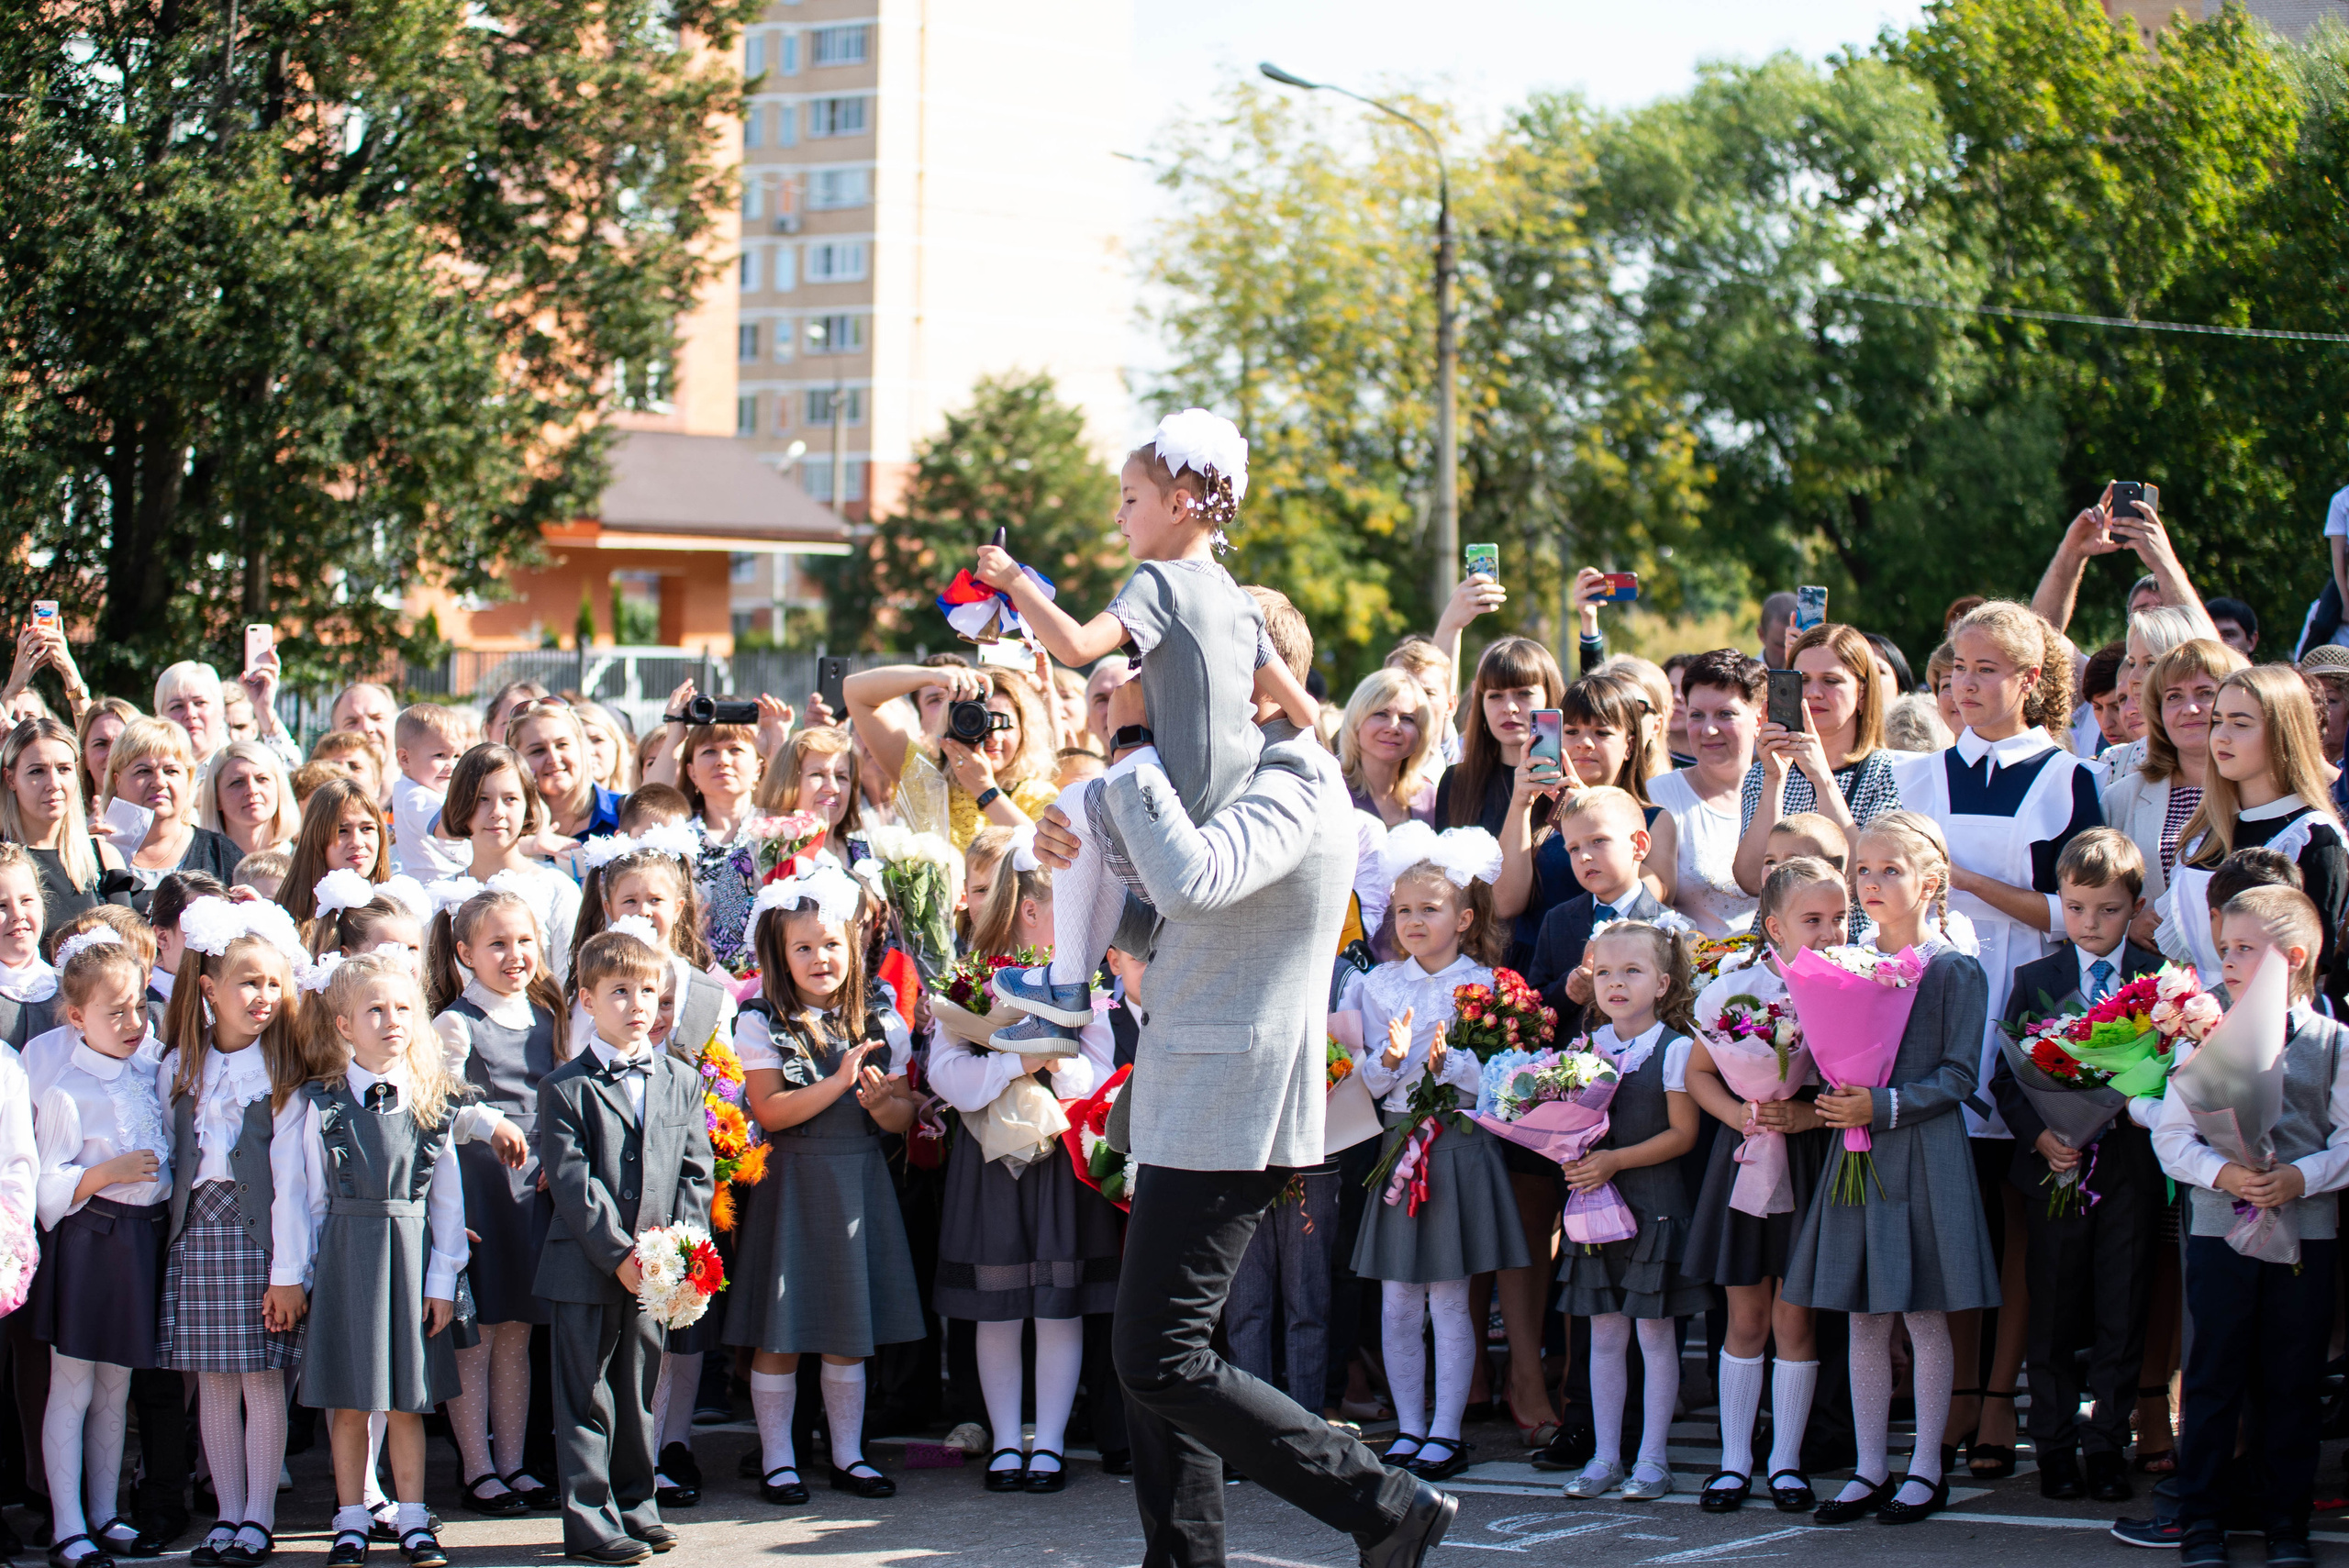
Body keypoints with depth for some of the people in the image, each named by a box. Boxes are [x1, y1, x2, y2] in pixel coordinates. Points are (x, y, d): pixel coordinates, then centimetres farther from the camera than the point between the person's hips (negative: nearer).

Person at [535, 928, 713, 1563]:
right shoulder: (564, 1087, -4)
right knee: (586, 1396, 0)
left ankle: (636, 1506, 25)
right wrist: (619, 1254, -18)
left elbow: (696, 1175, 6)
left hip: (655, 1269, 4)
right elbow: (572, 1181, -11)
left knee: (639, 1391, 14)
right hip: (585, 1268, -4)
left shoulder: (682, 1083, 9)